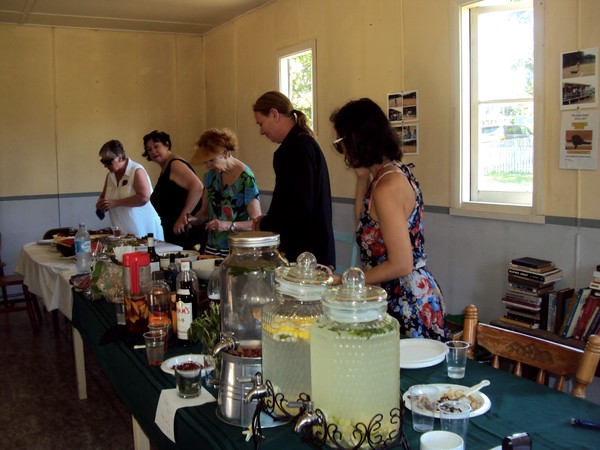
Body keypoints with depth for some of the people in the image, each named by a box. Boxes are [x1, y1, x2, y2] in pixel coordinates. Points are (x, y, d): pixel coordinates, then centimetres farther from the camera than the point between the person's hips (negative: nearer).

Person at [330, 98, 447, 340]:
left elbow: (401, 265, -22)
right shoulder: (399, 172, 7)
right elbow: (364, 222, 21)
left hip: (406, 305, -9)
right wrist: (362, 178, 8)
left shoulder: (387, 187, -21)